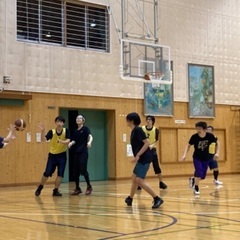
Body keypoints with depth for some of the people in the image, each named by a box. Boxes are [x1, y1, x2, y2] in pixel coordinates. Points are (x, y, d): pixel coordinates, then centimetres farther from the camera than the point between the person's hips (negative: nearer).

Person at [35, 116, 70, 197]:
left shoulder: (66, 131, -8)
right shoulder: (52, 131, -10)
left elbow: (68, 141, -20)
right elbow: (44, 139, -22)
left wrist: (62, 142, -40)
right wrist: (42, 131, -38)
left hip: (62, 155, 1)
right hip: (52, 155, -1)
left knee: (60, 174, -3)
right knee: (47, 173, 0)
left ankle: (55, 190, 9)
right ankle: (40, 187, 22)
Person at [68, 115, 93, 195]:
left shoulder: (85, 129, -2)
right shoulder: (75, 131, 16)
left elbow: (90, 136, -16)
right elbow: (74, 141, 12)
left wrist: (89, 142, -37)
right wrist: (71, 143, -10)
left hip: (83, 152, -6)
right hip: (76, 152, 6)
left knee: (83, 170, -10)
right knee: (75, 171, 5)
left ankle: (89, 187, 5)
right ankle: (77, 188, 14)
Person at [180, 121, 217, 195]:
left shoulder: (210, 136, -20)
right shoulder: (194, 137, -22)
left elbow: (217, 143, -1)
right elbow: (189, 145, -6)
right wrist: (185, 155, -14)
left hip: (206, 158, 2)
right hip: (197, 158, -2)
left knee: (203, 176, 5)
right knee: (199, 172, -19)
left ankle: (193, 179, 38)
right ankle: (196, 189, 1)